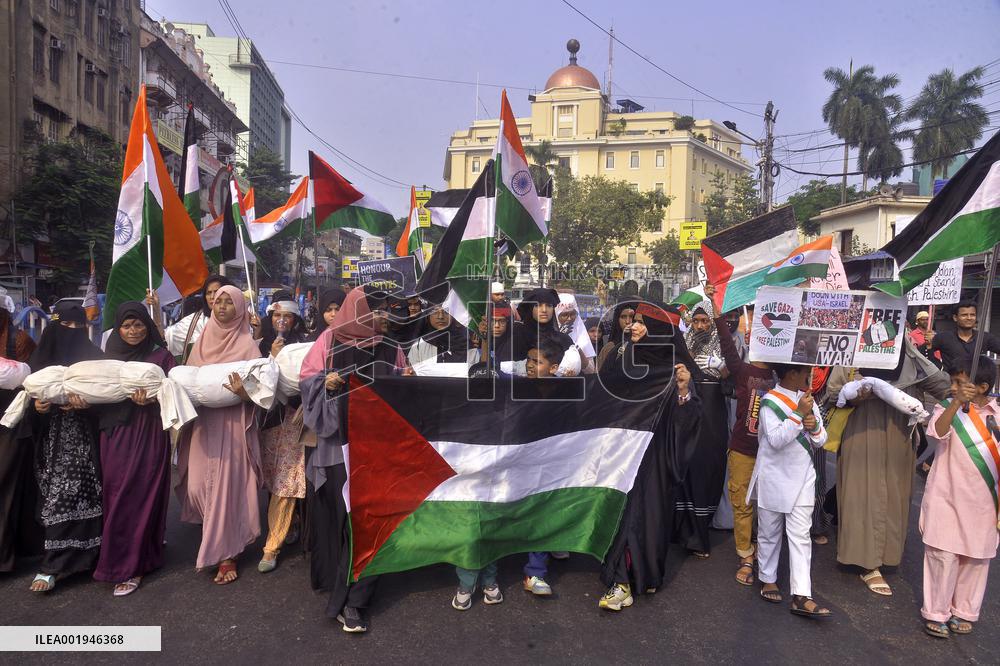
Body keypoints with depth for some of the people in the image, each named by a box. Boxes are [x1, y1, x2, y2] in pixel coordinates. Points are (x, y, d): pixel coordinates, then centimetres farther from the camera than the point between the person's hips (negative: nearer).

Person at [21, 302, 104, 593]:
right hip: (51, 436, 3)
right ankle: (78, 553, 9)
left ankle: (53, 565, 3)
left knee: (67, 493, -5)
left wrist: (87, 402, -23)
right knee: (56, 492, 0)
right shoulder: (42, 356, 10)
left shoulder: (93, 356, 3)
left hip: (82, 435, -2)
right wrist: (37, 404, -11)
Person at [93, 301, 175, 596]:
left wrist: (151, 399, -24)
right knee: (116, 497, 6)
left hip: (149, 435, -4)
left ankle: (131, 566, 7)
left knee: (140, 497, -2)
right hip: (115, 436, 4)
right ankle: (128, 557, 23)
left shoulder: (161, 356, 1)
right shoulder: (109, 356, 12)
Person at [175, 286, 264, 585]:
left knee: (227, 487, -3)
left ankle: (227, 555, 11)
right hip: (202, 423, 4)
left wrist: (244, 392, -28)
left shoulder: (247, 344, -3)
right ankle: (215, 532, 34)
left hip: (232, 426, -4)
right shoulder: (203, 339, 11)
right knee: (197, 486, 5)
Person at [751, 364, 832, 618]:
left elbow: (820, 442, 7)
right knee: (769, 532, 11)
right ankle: (768, 579, 30)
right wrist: (798, 414, -26)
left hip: (802, 478, 4)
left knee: (800, 535, 1)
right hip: (774, 479, -4)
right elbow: (776, 439, -23)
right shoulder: (770, 401, -13)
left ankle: (801, 597, 2)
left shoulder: (808, 400, 5)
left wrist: (814, 426, -14)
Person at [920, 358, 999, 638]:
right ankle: (936, 613, 12)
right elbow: (938, 432, -27)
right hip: (947, 497, -3)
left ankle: (963, 611, 28)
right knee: (943, 555, -1)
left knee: (976, 557, 12)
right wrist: (957, 403, -37)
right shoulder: (947, 408, -6)